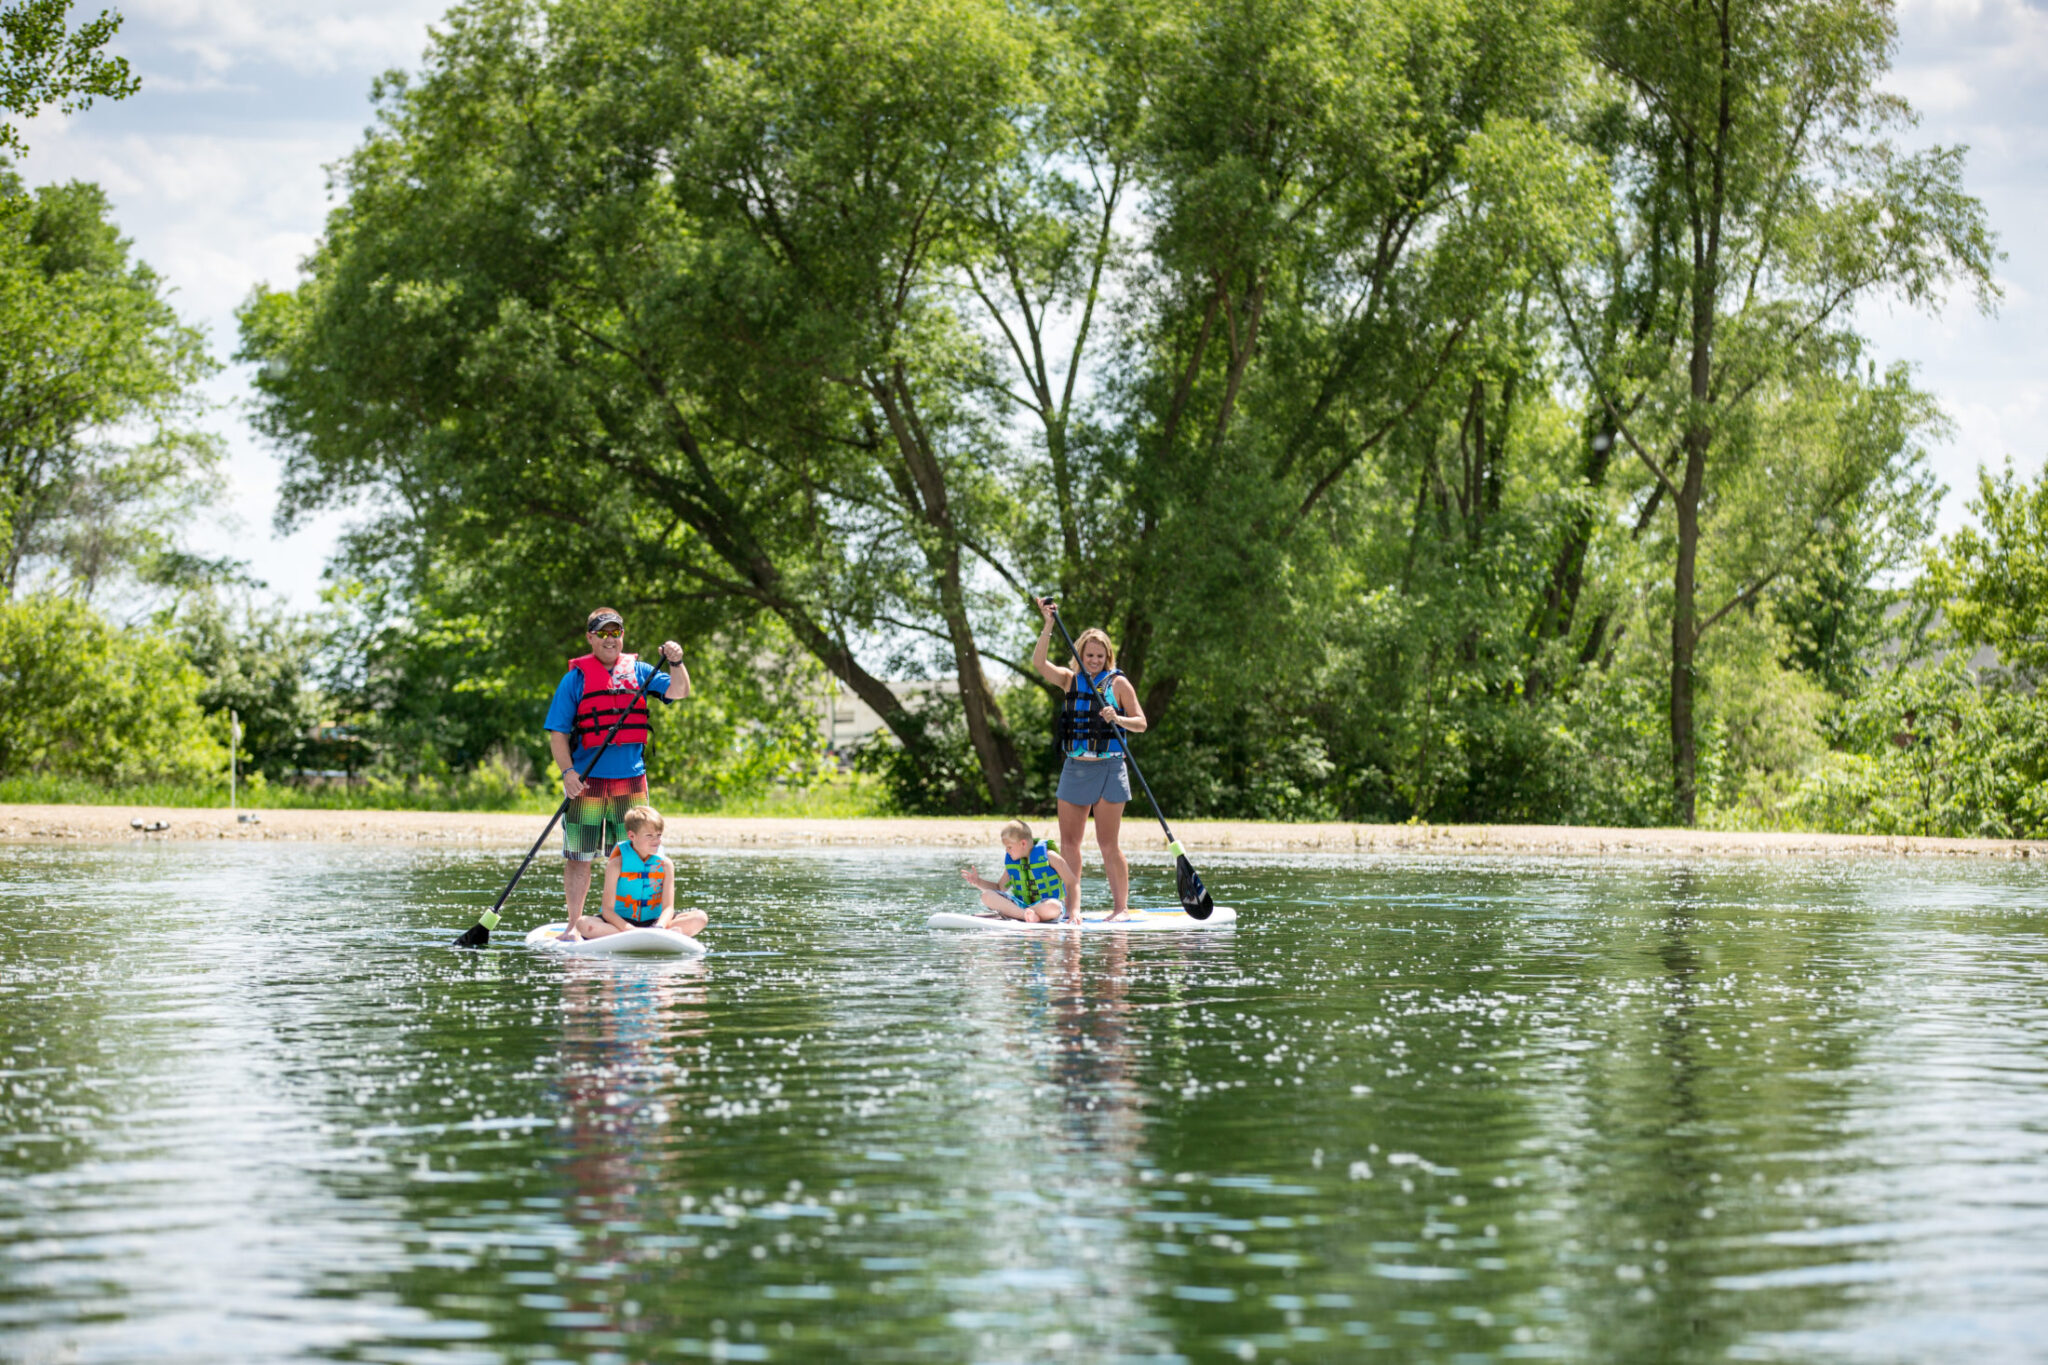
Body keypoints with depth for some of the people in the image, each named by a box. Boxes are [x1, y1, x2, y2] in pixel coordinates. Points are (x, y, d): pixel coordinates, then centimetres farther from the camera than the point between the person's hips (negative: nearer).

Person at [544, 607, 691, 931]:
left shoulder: (638, 671, 9)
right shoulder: (576, 677, 1)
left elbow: (678, 692, -2)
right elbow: (557, 733, -1)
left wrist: (676, 663, -20)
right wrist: (567, 772, -14)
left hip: (631, 781, 3)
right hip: (587, 782, -3)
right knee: (579, 857, -1)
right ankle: (573, 927, 6)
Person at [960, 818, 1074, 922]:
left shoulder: (1048, 856, -5)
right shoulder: (1011, 862, 11)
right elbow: (1000, 888, 23)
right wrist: (979, 882, 7)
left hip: (1044, 905, -5)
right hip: (1021, 905, 5)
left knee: (1053, 907, -43)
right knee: (987, 896, -19)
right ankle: (1026, 915, -36)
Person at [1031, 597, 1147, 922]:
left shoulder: (1118, 683, 1)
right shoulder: (1070, 680, 10)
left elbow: (1141, 723, 0)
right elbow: (1039, 663, -6)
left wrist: (1117, 719, -20)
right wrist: (1049, 625, -13)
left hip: (1108, 770, -4)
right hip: (1074, 769, 4)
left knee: (1108, 844, -4)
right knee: (1069, 842, 2)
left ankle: (1121, 906, 4)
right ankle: (1073, 905, 7)